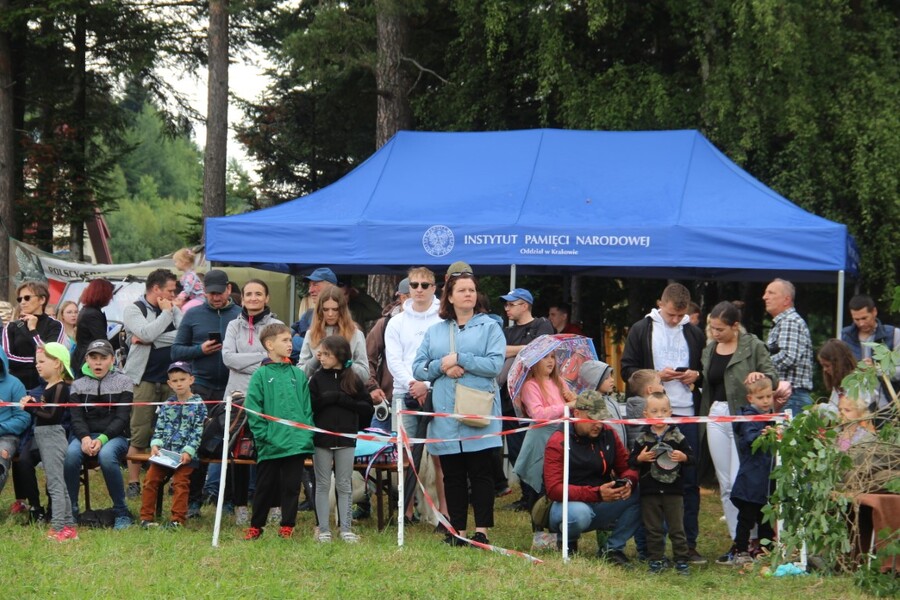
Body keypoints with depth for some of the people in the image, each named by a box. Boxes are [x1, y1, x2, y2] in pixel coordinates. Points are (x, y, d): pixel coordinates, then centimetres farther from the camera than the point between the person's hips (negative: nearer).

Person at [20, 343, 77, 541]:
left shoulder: (60, 387, -16)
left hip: (53, 437, -10)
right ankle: (68, 526, 21)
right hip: (44, 437, 10)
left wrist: (30, 407, -17)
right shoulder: (49, 387, 13)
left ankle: (58, 529, -9)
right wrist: (31, 404, 0)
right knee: (59, 484, 15)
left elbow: (51, 415, -23)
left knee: (55, 484, -9)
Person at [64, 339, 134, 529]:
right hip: (84, 436, 2)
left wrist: (102, 439, -19)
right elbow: (76, 417, 2)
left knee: (106, 454, -38)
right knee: (71, 453, -34)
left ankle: (122, 513, -25)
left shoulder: (123, 382, 7)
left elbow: (122, 418, -3)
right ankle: (70, 510, -22)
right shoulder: (78, 385, 13)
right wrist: (85, 438, -20)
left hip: (115, 436, -2)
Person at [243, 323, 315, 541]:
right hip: (270, 446, -2)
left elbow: (307, 407, 10)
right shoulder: (261, 375, -3)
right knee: (265, 487, 8)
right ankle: (255, 526, 20)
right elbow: (252, 409, -6)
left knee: (291, 486, 6)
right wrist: (263, 435, -12)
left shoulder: (298, 375, 7)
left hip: (297, 442, 3)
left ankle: (287, 527, 16)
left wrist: (307, 433, 0)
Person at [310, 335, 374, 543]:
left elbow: (367, 408, -3)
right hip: (321, 438, 0)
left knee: (344, 486, 6)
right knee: (323, 485, 5)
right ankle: (323, 529, 9)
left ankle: (346, 528, 10)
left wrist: (343, 400, -12)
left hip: (346, 439, 0)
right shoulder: (317, 378, 1)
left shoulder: (354, 380, 2)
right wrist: (330, 397, -18)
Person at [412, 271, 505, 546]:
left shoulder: (489, 327, 4)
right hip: (445, 418, 4)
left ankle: (482, 530, 1)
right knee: (452, 476, 6)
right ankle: (458, 531, 11)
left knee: (481, 473, -2)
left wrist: (458, 359, -11)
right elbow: (418, 369, 10)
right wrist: (442, 367, -9)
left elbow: (495, 364, -9)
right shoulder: (434, 332, 16)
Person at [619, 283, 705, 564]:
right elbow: (627, 369, 1)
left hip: (687, 415, 2)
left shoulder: (695, 334, 11)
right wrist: (655, 375, -13)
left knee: (690, 480, 3)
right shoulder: (641, 330, 3)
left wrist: (697, 376, -3)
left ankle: (689, 543, 8)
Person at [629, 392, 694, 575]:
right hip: (650, 491, 1)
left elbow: (691, 456, 5)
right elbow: (630, 462, 5)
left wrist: (683, 457, -16)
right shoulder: (642, 439, 3)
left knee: (677, 528, 2)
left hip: (673, 490, -1)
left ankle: (682, 559, 7)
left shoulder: (677, 436, 2)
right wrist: (640, 458, -15)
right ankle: (656, 560, 14)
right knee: (653, 529, 7)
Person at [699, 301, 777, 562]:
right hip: (716, 417, 6)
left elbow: (773, 377, -7)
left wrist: (761, 376, -26)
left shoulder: (753, 346, -4)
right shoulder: (709, 350, 13)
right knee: (725, 484, 8)